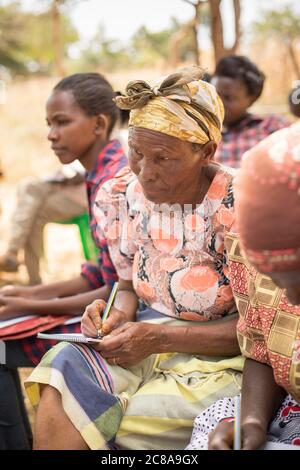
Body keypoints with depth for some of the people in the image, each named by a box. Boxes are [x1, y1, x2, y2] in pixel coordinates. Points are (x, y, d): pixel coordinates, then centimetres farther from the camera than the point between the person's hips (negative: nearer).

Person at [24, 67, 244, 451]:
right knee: (64, 366, -26)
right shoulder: (118, 196, 0)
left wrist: (158, 338, -20)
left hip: (222, 357, -5)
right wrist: (117, 318, -10)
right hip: (144, 340, 5)